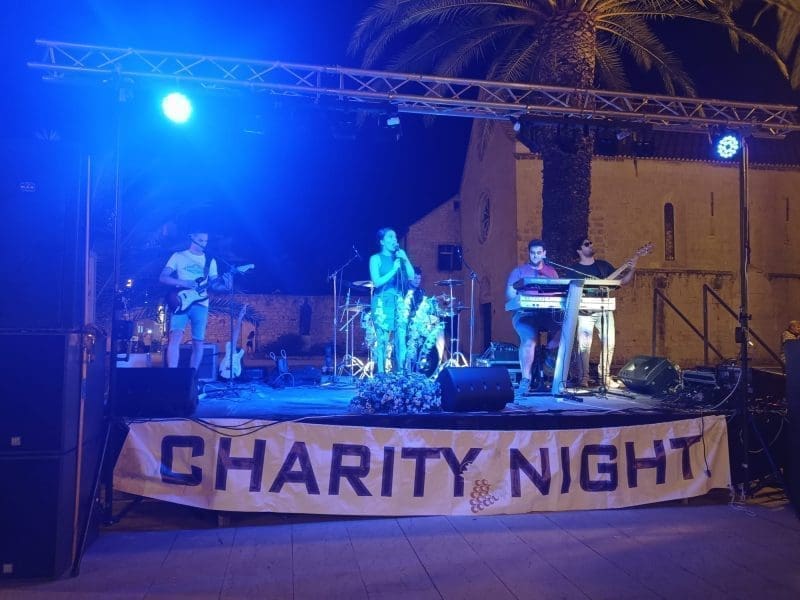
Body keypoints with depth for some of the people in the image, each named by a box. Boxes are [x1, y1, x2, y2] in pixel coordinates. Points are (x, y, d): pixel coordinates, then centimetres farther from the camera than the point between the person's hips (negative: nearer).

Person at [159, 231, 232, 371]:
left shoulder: (210, 261, 15)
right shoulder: (178, 256, 7)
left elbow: (214, 285, 12)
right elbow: (163, 278, 1)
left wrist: (225, 284, -11)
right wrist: (183, 283, -15)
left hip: (200, 304, 3)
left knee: (198, 342, 1)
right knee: (176, 336, -19)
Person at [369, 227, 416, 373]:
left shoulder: (399, 257, 13)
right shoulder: (376, 258, 0)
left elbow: (412, 277, 4)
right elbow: (377, 282, -11)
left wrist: (405, 260, -6)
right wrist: (394, 270, -14)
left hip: (399, 302, 5)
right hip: (382, 302, -5)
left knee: (401, 339, 0)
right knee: (382, 340, -7)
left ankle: (400, 372, 5)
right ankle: (381, 374, -3)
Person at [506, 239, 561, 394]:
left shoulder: (552, 272, 22)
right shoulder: (519, 271, 11)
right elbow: (509, 294, 2)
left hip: (548, 313, 4)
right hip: (525, 313, -3)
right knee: (529, 340, -31)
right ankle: (525, 379, -23)